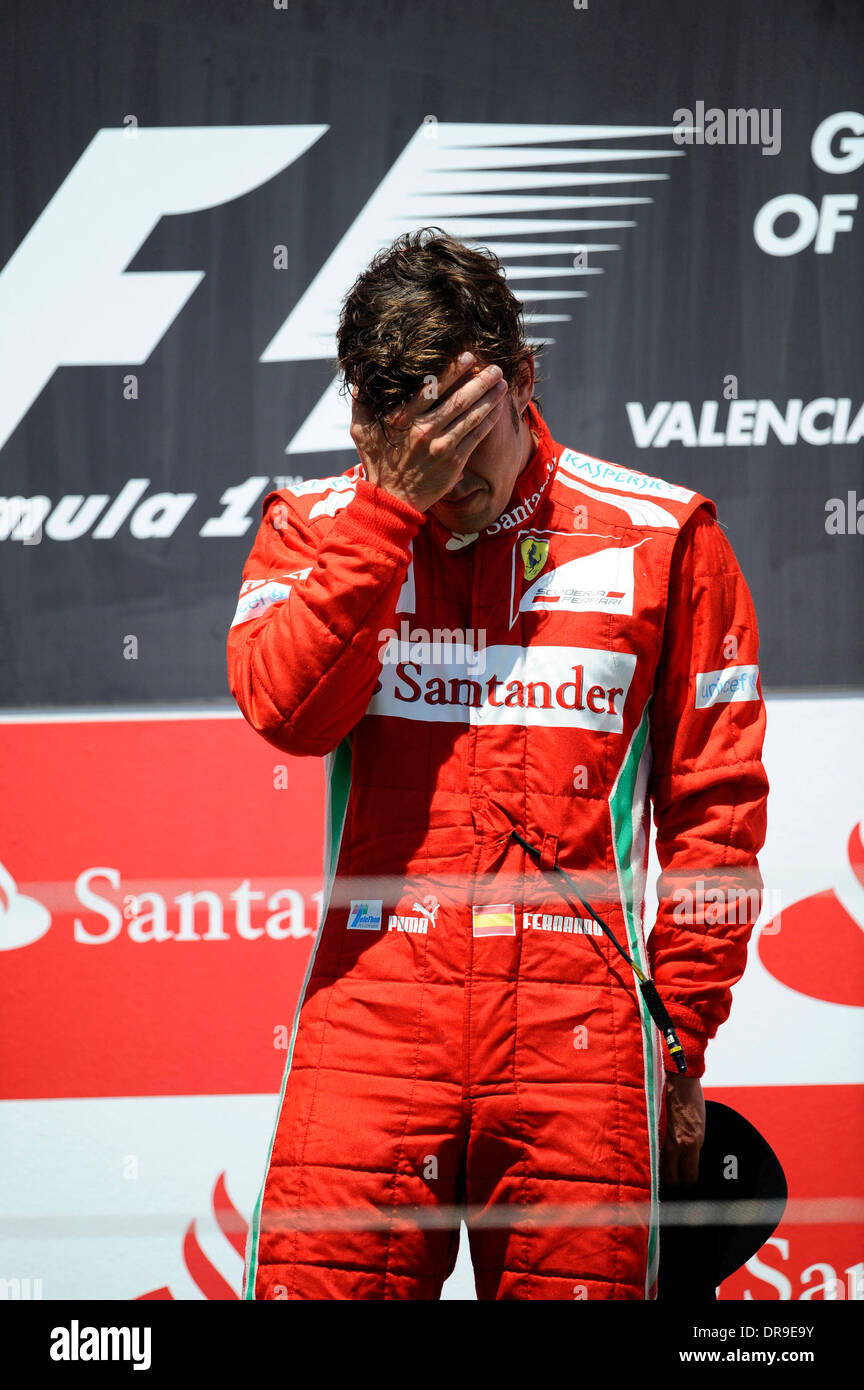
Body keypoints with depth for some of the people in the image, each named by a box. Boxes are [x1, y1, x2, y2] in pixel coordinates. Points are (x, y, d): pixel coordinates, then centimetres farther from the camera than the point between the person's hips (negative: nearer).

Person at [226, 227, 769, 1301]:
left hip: (578, 1019, 0)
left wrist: (684, 1036, 7)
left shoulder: (661, 536, 6)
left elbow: (714, 800, 9)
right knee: (316, 1280, -9)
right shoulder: (318, 527, 11)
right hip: (373, 1005, 1)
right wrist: (393, 502, -12)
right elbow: (287, 710, -9)